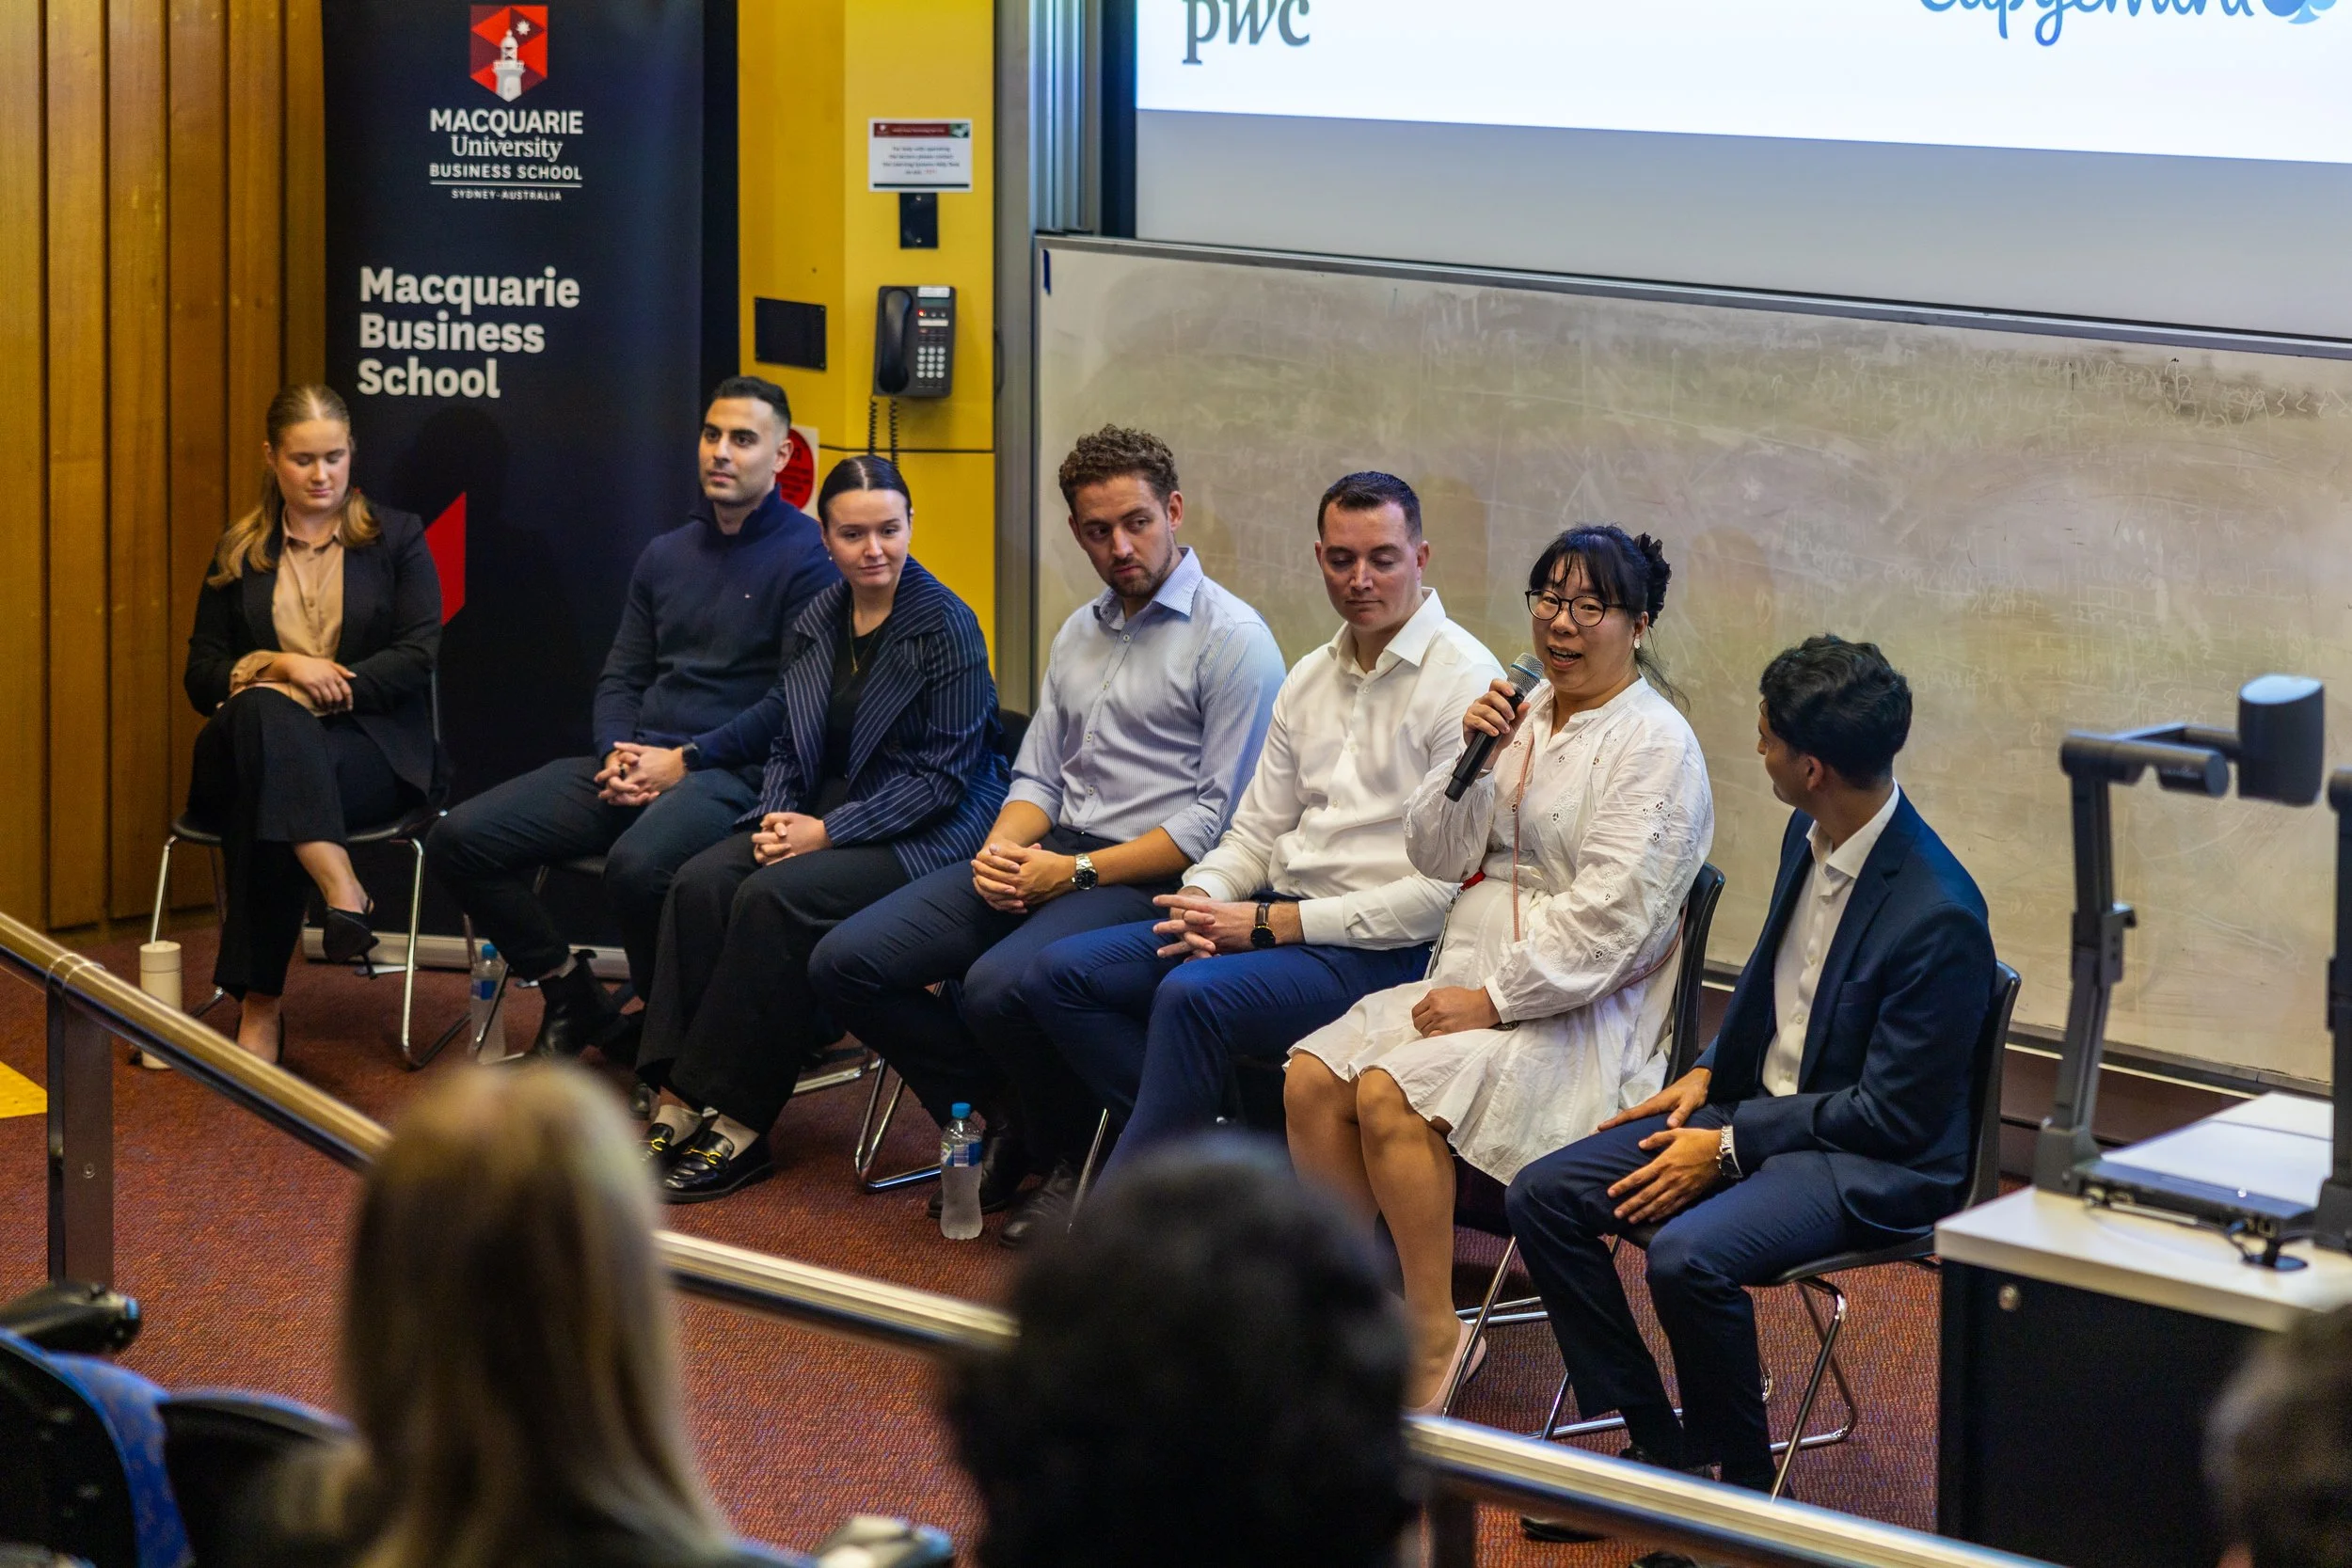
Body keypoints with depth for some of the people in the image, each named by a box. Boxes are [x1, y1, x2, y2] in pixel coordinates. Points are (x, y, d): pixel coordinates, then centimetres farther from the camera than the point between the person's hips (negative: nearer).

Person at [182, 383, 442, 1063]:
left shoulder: (397, 538, 11)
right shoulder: (239, 553, 17)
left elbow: (418, 656, -2)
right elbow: (201, 676, 10)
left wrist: (325, 685, -14)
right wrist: (279, 667, -10)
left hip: (373, 747, -2)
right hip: (248, 742, 2)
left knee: (266, 790, -37)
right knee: (263, 712, -38)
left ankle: (259, 1005, -40)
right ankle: (342, 890, -53)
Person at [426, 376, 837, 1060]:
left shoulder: (805, 557, -4)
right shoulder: (666, 554, 20)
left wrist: (685, 761, -14)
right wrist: (618, 753, -2)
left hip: (731, 773, -7)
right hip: (637, 761, 7)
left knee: (637, 865, -39)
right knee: (461, 839, -8)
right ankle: (572, 996, 7)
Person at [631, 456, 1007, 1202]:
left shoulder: (945, 625, -10)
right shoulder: (816, 622, 10)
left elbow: (942, 777, -13)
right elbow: (788, 745, 17)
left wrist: (828, 832, -16)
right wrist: (777, 818, -4)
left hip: (925, 834, -6)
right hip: (819, 818, 6)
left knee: (776, 898, -29)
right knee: (700, 883, -20)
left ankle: (737, 1127, -23)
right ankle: (677, 1107, -23)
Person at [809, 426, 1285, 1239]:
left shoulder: (1232, 639, -7)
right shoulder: (1079, 634, 20)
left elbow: (1220, 819, -13)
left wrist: (1076, 871, -15)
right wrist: (1000, 849, -3)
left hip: (1151, 875, -8)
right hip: (1049, 856, 8)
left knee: (998, 986, -35)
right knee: (845, 964, -7)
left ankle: (1073, 1156, -7)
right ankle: (1000, 1114, 7)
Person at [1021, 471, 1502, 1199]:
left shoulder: (1466, 681, -9)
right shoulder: (1311, 677, 17)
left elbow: (1448, 886, -16)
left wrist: (1270, 924, -15)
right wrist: (1204, 899, -5)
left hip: (1381, 950, -9)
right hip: (1277, 918, 9)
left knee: (1192, 996, -34)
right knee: (1061, 974, -5)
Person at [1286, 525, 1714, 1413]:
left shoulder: (1654, 743, -8)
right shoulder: (1522, 716, 15)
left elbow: (1611, 914, -17)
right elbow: (1437, 857, 12)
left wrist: (1493, 1000, -19)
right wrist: (1469, 764, -6)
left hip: (1582, 1011, -7)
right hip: (1474, 977, 7)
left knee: (1393, 1094, -28)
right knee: (1312, 1075, -15)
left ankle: (1434, 1334, -17)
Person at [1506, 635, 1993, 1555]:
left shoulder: (1938, 916, -25)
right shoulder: (1811, 837, 1)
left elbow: (1891, 1114, -21)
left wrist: (1731, 1146, -17)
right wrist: (1708, 1074, 5)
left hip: (1873, 1166, -9)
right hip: (1758, 1100, 9)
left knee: (1689, 1255, -33)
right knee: (1543, 1198, -3)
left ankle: (1741, 1482, -9)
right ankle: (1657, 1449, 5)